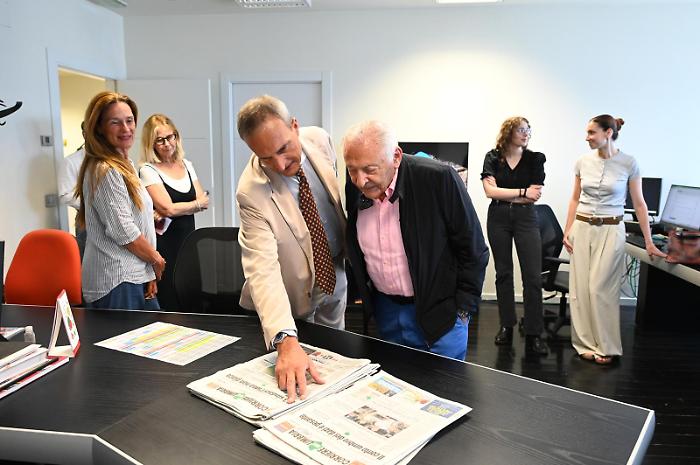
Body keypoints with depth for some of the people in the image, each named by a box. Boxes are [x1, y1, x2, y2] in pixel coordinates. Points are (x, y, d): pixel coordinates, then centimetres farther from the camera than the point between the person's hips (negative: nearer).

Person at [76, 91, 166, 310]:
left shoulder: (124, 165, 14)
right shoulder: (105, 171, -17)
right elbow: (123, 231, -20)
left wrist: (149, 272, 12)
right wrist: (155, 258, -4)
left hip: (134, 276, 9)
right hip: (117, 283, -9)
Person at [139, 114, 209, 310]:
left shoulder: (186, 165, 12)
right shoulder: (148, 170, -5)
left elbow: (204, 201, 4)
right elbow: (167, 207, -14)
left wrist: (168, 214, -9)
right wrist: (196, 204, 1)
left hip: (188, 240, 5)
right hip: (165, 244, -5)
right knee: (170, 303, -2)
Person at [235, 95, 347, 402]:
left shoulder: (319, 139, -16)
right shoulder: (252, 193, -32)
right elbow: (263, 270, -38)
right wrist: (286, 341, -50)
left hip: (336, 273, 5)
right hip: (292, 295, -4)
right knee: (299, 390, 10)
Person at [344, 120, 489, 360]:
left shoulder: (439, 178, -20)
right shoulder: (354, 189, -7)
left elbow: (474, 249, -11)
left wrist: (463, 310, -9)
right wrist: (363, 295, 10)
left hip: (438, 313, -4)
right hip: (385, 311, 4)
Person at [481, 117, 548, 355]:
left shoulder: (535, 158, 2)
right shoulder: (493, 157, 2)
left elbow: (535, 196, -5)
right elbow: (490, 190, -9)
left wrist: (504, 195, -7)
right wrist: (522, 192, -11)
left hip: (526, 219, -1)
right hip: (498, 219, 1)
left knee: (533, 276, -7)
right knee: (503, 273, 9)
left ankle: (533, 335, -1)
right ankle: (506, 326, 21)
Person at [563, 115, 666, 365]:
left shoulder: (629, 163, -5)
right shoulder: (583, 162, 3)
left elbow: (639, 204, -1)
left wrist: (649, 242, -1)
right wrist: (567, 231, 5)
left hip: (611, 231, -3)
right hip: (582, 228, 3)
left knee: (600, 288, -5)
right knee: (581, 287, 2)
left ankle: (606, 347, 11)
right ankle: (586, 344, 13)